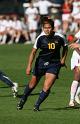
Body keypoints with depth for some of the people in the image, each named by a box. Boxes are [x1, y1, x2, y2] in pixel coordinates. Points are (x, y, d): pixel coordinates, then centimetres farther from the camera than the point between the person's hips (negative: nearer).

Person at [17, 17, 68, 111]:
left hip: (54, 64, -1)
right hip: (41, 62, 1)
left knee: (46, 88, -14)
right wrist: (29, 66, -16)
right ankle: (22, 100, 38)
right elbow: (33, 52, -8)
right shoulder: (40, 38, -12)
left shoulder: (59, 37, -11)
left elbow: (65, 47, 10)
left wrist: (63, 59, 1)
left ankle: (37, 105, 3)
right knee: (32, 84, 14)